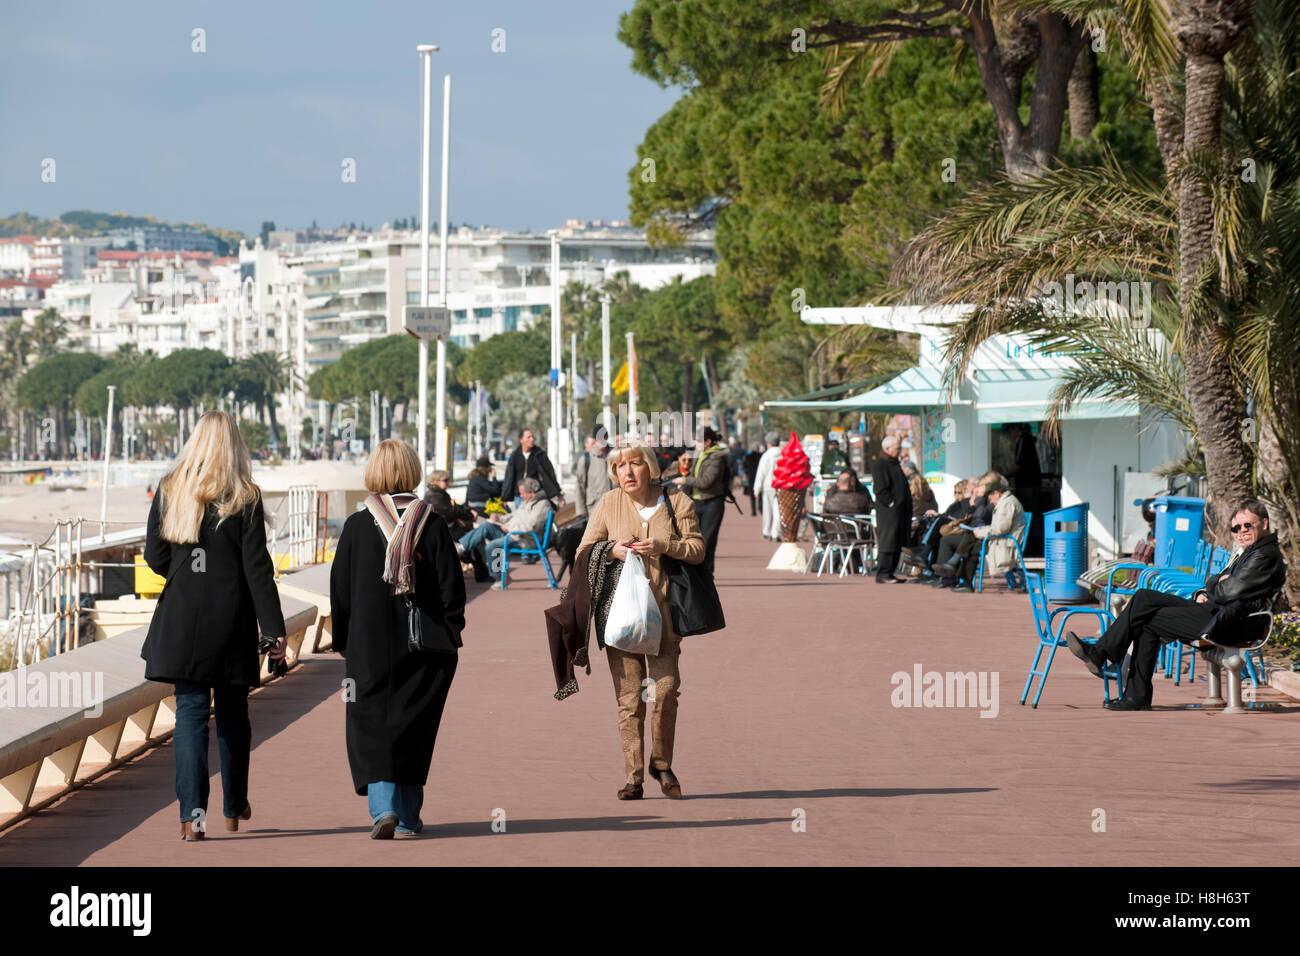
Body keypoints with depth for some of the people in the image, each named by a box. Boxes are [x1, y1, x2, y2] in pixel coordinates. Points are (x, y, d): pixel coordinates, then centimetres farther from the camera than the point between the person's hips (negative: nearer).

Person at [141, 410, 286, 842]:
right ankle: (234, 807, 27)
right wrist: (274, 629, -7)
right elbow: (257, 568, -8)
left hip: (180, 617, 1)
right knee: (232, 712, 13)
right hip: (231, 617, -1)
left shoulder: (169, 492, 1)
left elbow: (155, 557, 4)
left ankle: (193, 811, -13)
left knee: (190, 711, 1)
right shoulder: (244, 498, -5)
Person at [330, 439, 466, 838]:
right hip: (422, 646, 1)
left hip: (369, 646, -1)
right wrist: (448, 639, 5)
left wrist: (342, 641, 11)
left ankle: (382, 806, -16)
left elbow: (339, 591, 0)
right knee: (413, 729, 11)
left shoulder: (357, 526, -5)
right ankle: (407, 817, 15)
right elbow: (451, 588, -5)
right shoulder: (432, 524, -5)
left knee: (370, 728, 4)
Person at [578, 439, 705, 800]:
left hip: (662, 610, -1)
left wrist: (663, 546, -15)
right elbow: (584, 552, 11)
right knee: (629, 696, -2)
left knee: (666, 689, -10)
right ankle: (633, 777, 3)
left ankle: (661, 764, 11)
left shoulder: (676, 501, 5)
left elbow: (697, 549, 2)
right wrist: (612, 550, -10)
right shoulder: (608, 504, 8)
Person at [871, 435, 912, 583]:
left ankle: (890, 573, 15)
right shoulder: (880, 465, -9)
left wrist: (907, 508, 17)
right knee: (888, 542, -10)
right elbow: (881, 490, -16)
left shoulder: (895, 464, 20)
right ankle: (882, 575, -9)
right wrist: (891, 503, -19)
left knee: (897, 543, 10)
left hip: (899, 511, 10)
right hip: (888, 510, -10)